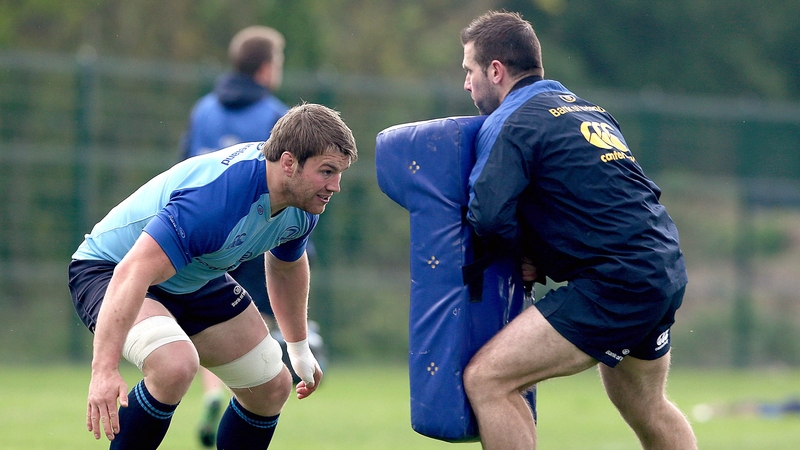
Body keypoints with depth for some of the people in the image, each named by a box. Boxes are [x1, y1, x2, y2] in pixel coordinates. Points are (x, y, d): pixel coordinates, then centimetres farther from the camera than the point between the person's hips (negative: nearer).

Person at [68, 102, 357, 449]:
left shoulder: (302, 206, -11)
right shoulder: (215, 198, -40)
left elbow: (286, 264, 14)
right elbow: (132, 274, -46)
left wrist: (299, 346, 24)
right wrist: (104, 369, -53)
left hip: (196, 280, 9)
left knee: (272, 387, 7)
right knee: (176, 365, -37)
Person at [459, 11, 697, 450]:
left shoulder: (511, 123, -8)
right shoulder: (588, 109, 19)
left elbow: (488, 216, -19)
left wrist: (526, 250, 2)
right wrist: (541, 254, 13)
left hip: (615, 283, -9)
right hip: (666, 272, 9)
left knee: (486, 379, -10)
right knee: (646, 408, 29)